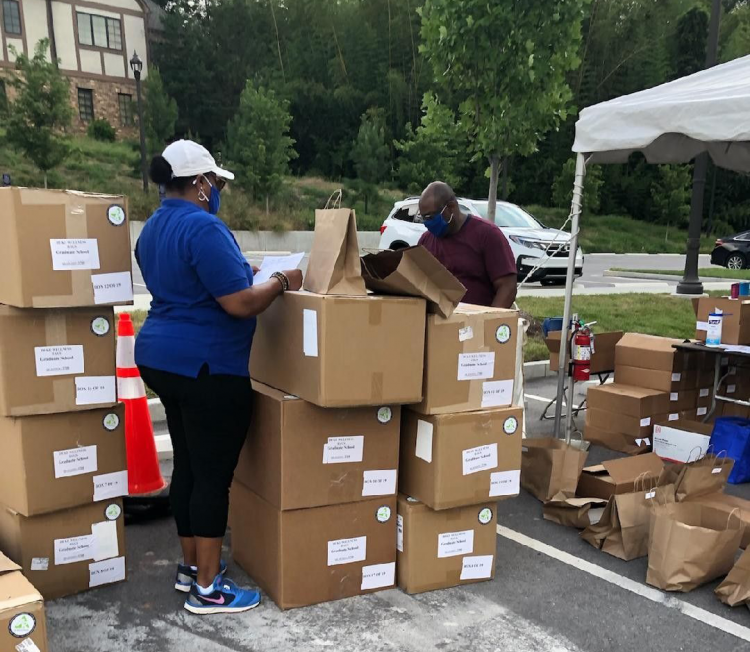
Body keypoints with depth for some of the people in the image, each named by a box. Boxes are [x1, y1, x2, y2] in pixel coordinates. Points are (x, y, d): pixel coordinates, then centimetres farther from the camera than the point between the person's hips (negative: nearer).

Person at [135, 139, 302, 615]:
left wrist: (241, 273, 21)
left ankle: (191, 565, 29)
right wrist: (282, 282, -7)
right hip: (207, 366, -10)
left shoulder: (155, 227, 12)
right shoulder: (204, 228, -19)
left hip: (163, 356, 10)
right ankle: (207, 589, 8)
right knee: (214, 473, -1)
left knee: (188, 465, 17)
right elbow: (240, 304, -23)